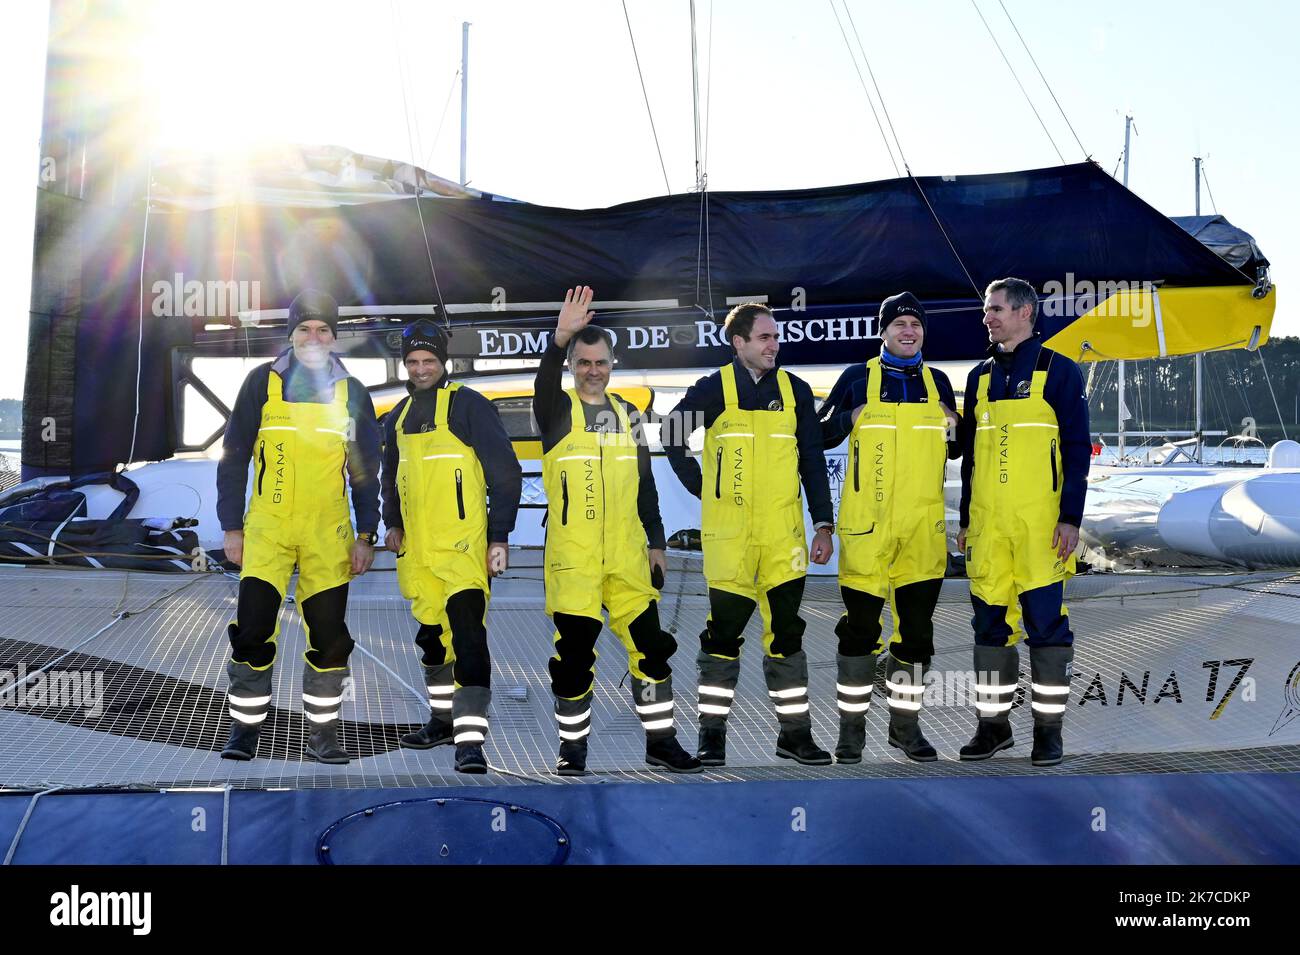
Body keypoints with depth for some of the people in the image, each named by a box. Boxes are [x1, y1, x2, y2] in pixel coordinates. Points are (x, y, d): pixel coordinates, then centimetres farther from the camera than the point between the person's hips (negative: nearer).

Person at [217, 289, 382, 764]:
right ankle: (245, 727, 10)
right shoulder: (262, 381, 3)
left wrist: (365, 534, 3)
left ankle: (323, 730, 16)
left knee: (329, 636, 3)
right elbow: (233, 458, 5)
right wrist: (232, 528, 1)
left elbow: (365, 470, 9)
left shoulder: (351, 391, 6)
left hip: (329, 536, 1)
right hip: (267, 530, -1)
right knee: (253, 630, -6)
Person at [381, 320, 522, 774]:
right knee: (431, 635, 17)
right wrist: (393, 523, 14)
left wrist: (500, 537, -12)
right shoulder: (398, 417, 14)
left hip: (463, 547, -7)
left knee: (467, 637, -15)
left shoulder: (469, 405, -7)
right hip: (417, 549, 7)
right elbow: (391, 478, 28)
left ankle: (470, 740, -15)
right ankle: (444, 720, 34)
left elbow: (505, 473, -9)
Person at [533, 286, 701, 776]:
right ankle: (572, 747, 16)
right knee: (574, 653, 0)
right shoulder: (558, 410, 2)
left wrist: (656, 543, 11)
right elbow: (545, 382, -23)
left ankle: (661, 741, 18)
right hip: (572, 556, -3)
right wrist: (560, 339, -41)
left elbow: (645, 486, 16)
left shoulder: (628, 414, 13)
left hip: (628, 556, 4)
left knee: (650, 646, 5)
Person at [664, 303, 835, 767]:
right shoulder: (712, 389, 1)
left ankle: (795, 732, 15)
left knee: (786, 630, 5)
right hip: (728, 532, -2)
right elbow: (673, 438, 13)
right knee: (724, 630, -1)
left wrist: (823, 524, 3)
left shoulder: (796, 390, 8)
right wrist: (703, 489, 7)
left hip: (783, 533, 2)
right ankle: (712, 733, 10)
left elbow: (813, 462, 9)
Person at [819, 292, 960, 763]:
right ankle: (852, 724, 13)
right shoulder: (857, 377, 4)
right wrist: (851, 418, -13)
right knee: (860, 623, 0)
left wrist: (953, 430, -2)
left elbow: (957, 449, 19)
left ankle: (905, 722, 20)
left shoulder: (937, 381, 13)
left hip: (924, 524, 3)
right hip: (865, 523, -3)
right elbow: (820, 435, 5)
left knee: (917, 623, 6)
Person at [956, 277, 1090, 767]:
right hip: (987, 522, 5)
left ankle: (1048, 726, 9)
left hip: (1040, 520, -5)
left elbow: (1077, 449, -3)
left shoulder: (1058, 371, 1)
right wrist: (965, 519, 15)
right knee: (989, 618, 7)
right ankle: (993, 722, 17)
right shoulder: (980, 376, 15)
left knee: (1045, 619, -2)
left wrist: (1071, 517, -10)